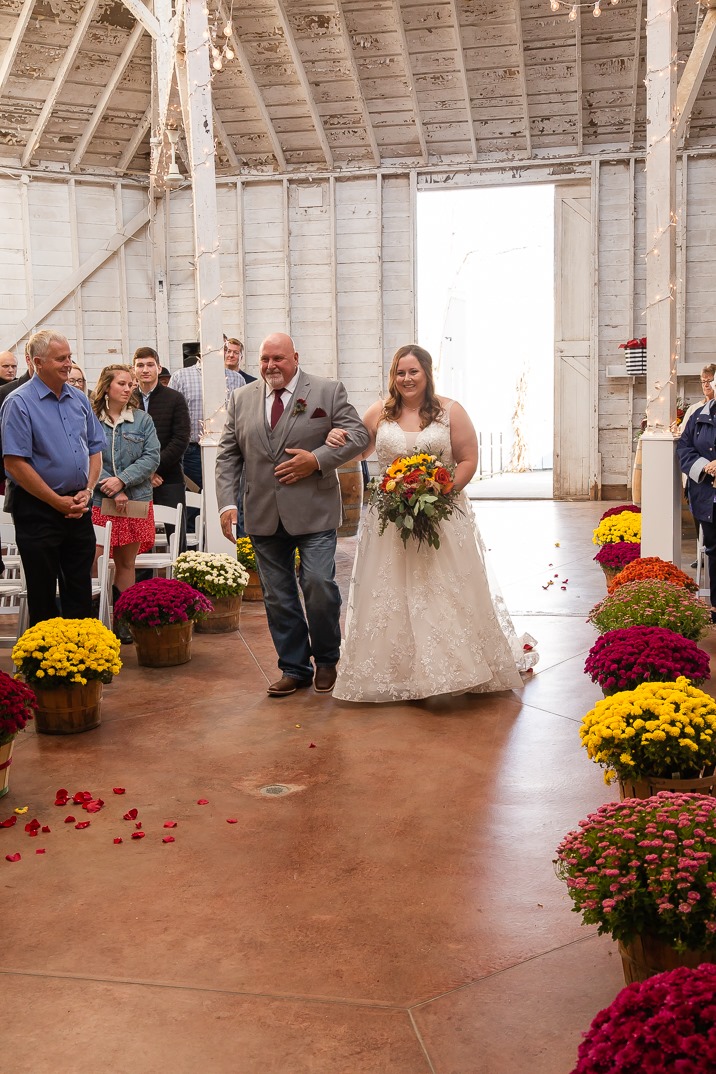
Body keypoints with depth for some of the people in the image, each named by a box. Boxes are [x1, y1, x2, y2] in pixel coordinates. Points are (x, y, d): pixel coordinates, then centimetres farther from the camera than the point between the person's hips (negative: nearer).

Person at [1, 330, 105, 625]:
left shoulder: (79, 399, 9)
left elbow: (95, 449, 14)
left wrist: (87, 491, -2)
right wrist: (58, 501, -14)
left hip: (78, 508, 5)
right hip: (38, 509, -5)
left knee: (80, 592, 11)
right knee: (43, 593, 5)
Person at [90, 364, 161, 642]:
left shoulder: (143, 419, 6)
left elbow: (151, 457, 0)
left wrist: (122, 479, -12)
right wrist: (113, 491, -12)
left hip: (136, 501, 2)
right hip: (100, 502, -2)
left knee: (126, 562, 7)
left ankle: (122, 619, 13)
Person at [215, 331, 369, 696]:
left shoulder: (328, 391, 3)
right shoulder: (241, 399, 12)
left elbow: (357, 435, -1)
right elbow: (227, 455, 10)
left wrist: (318, 459, -14)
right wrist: (227, 502, -2)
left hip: (314, 512, -3)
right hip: (263, 516, 3)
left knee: (319, 585, -10)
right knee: (277, 597, 8)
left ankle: (326, 659, 15)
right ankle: (294, 668, 21)